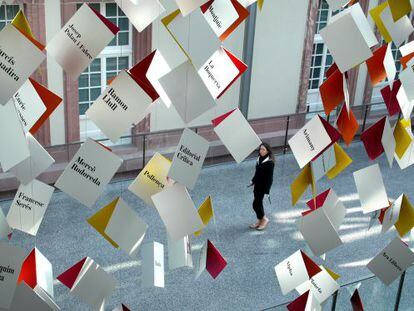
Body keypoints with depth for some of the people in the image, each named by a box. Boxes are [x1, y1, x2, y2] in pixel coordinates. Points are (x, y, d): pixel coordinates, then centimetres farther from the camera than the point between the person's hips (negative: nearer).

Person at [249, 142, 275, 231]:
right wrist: (253, 181, 25)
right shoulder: (259, 159, 2)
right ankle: (260, 221, 29)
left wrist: (267, 191, -18)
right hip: (257, 185, 7)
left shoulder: (270, 163, -19)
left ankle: (264, 219, 14)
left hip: (263, 186, -7)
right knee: (258, 203, 15)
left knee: (256, 204, -6)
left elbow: (269, 178, -18)